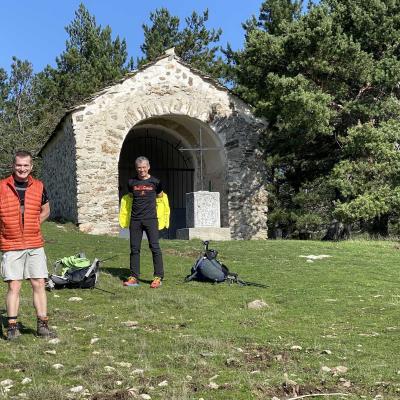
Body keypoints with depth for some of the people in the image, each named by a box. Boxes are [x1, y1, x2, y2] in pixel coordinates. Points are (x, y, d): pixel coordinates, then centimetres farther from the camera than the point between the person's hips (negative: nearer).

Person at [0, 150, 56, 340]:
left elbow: (45, 210, 20)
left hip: (35, 245, 2)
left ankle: (42, 325, 10)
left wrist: (32, 224, 7)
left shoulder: (38, 187, 5)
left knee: (39, 284, 2)